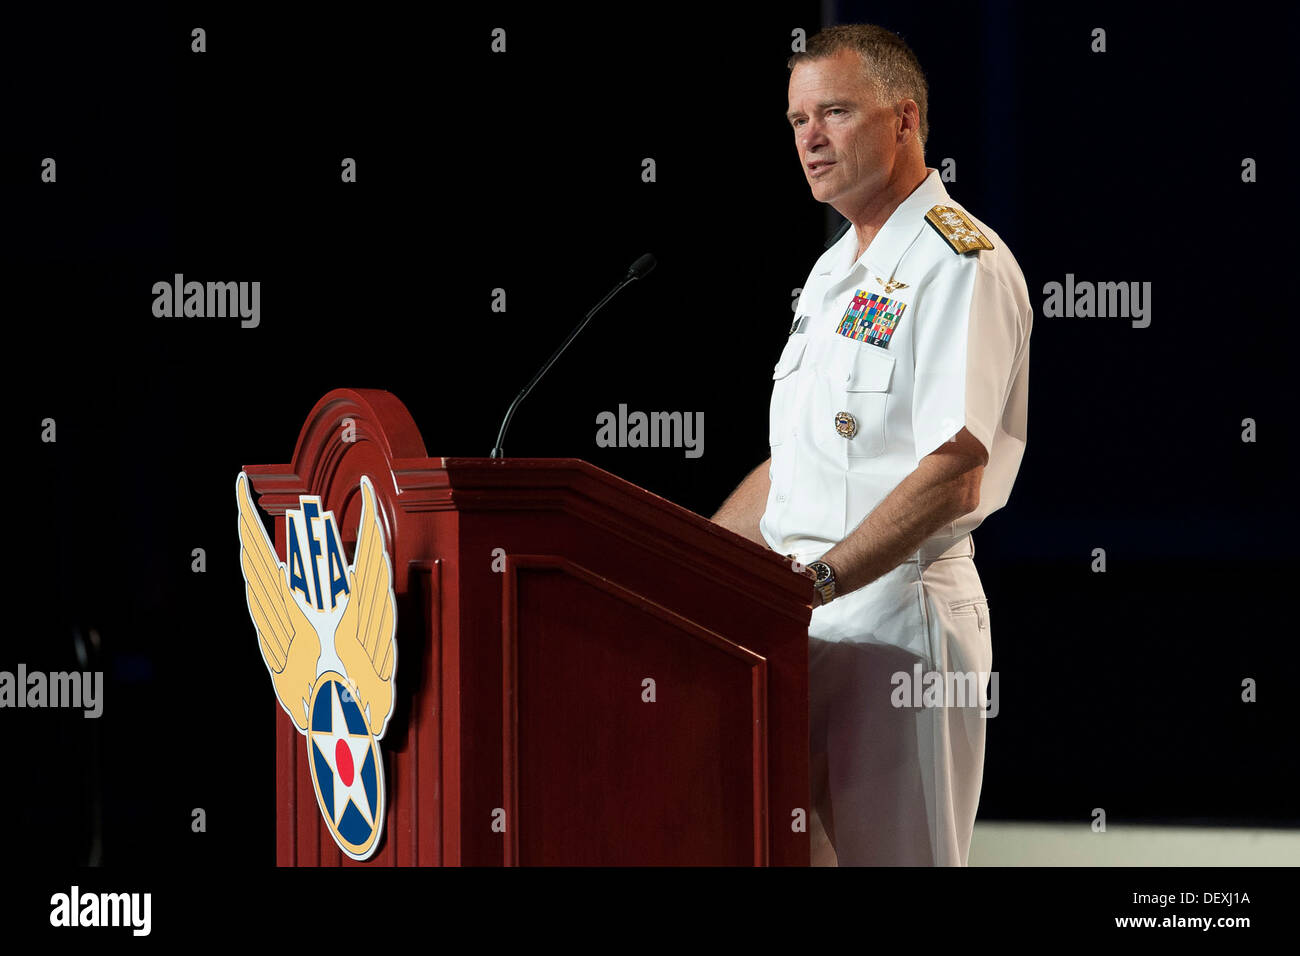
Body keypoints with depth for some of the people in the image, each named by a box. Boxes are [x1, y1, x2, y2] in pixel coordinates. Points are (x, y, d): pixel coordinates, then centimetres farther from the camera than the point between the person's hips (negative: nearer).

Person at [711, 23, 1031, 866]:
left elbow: (950, 479, -20)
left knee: (895, 856, -5)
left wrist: (812, 582, -23)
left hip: (900, 610, -9)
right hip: (808, 614, 9)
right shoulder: (835, 273, 19)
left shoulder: (960, 262, -11)